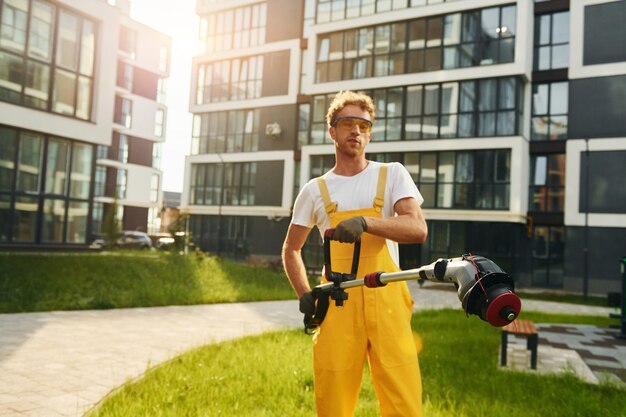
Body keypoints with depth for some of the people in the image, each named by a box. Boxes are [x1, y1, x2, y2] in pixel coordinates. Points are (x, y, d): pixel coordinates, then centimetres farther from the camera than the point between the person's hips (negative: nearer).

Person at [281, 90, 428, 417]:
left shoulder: (392, 175, 8)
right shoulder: (315, 190, 12)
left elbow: (418, 229, -7)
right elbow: (290, 250, 22)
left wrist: (366, 222, -22)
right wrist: (304, 295, 7)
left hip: (386, 302, -1)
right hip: (336, 305, 1)